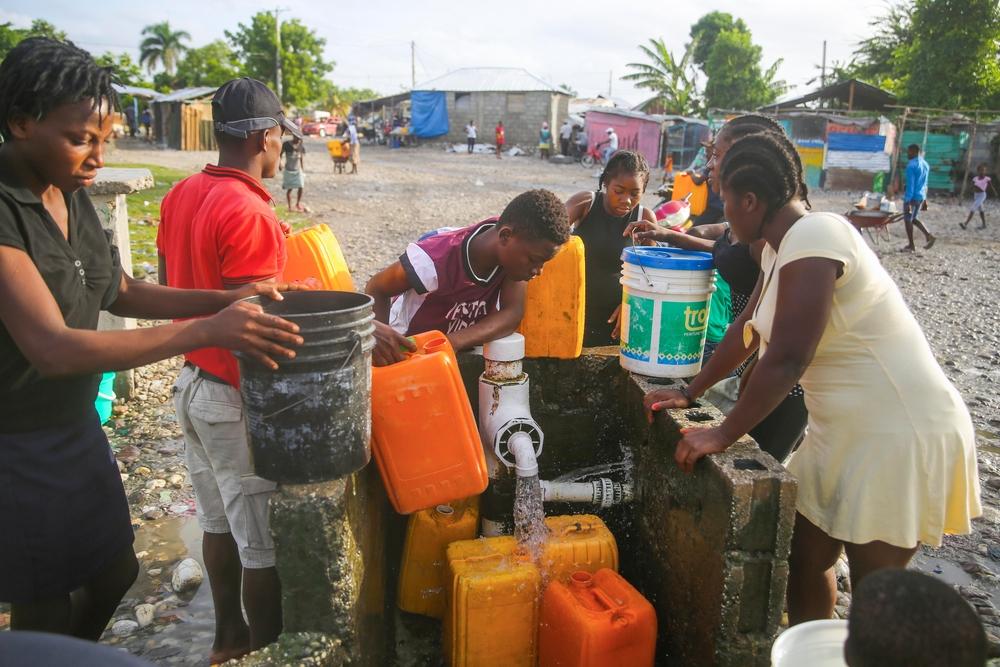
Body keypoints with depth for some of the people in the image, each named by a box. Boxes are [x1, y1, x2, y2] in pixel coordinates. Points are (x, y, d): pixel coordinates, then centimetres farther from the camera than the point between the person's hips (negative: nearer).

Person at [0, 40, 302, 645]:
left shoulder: (74, 196, 0)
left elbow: (122, 293, 9)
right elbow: (54, 348, -33)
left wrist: (228, 299, -5)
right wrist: (207, 331, -37)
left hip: (78, 425, 8)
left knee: (116, 571, 22)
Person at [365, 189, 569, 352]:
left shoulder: (515, 251, -20)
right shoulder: (436, 260, -34)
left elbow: (513, 314, -24)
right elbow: (376, 289, -18)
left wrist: (454, 342, -39)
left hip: (465, 351, 4)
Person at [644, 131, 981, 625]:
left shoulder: (812, 238, -23)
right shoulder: (782, 245, 7)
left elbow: (786, 360, -28)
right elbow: (746, 331, 15)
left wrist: (722, 435, -20)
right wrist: (689, 393, 14)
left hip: (900, 434, -9)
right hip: (847, 428, 10)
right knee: (802, 557, 17)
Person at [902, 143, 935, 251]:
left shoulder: (911, 165, -16)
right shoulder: (925, 164, 11)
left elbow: (910, 185, -20)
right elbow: (925, 184, 17)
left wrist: (907, 201, -20)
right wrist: (924, 199, 22)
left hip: (912, 197, -8)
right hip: (921, 197, 8)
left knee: (908, 220, 5)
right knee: (913, 219, 20)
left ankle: (911, 245, 10)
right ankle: (928, 235, 5)